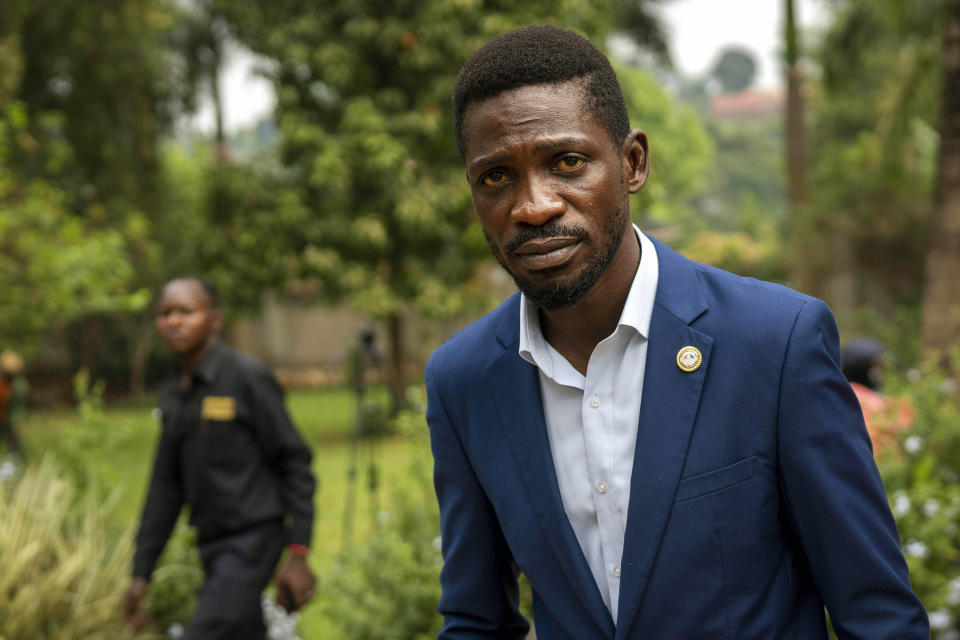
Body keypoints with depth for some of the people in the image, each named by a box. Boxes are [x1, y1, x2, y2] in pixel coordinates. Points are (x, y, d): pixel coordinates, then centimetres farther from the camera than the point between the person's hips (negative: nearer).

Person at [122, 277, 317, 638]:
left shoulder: (248, 378, -12)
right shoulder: (174, 395, 9)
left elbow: (295, 463, -12)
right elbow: (166, 487, 13)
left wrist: (298, 556, -16)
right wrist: (141, 574, 10)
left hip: (252, 540, -7)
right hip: (212, 547, 7)